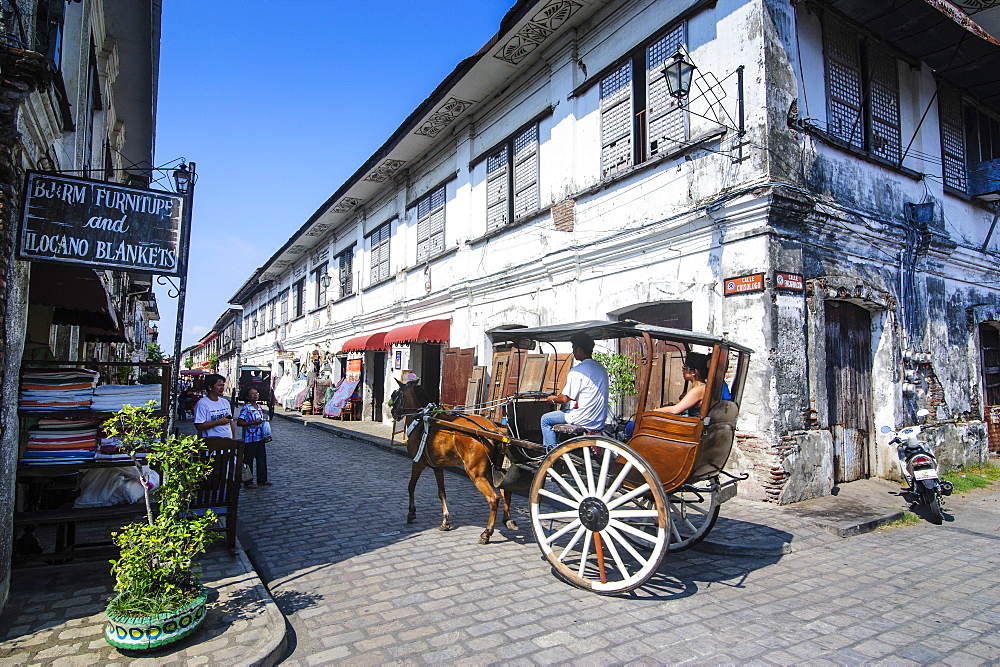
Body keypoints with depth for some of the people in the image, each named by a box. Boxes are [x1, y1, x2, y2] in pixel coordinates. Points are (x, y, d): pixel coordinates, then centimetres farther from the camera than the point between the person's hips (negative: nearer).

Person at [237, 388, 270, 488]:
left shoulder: (260, 407, 9)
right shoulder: (246, 408, -13)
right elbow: (239, 422, -15)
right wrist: (252, 423, -23)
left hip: (260, 438, 7)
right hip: (249, 438, -7)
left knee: (262, 459, 12)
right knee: (248, 460, 3)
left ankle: (262, 479, 23)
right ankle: (248, 482, 13)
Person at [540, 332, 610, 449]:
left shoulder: (577, 371, -17)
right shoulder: (601, 369, 9)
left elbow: (565, 399, -15)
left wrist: (553, 399, 8)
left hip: (585, 419, -8)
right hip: (600, 420, 9)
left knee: (545, 419, 8)